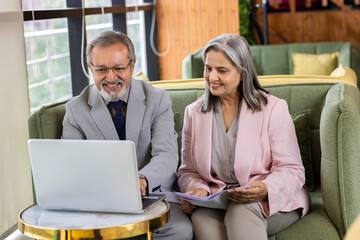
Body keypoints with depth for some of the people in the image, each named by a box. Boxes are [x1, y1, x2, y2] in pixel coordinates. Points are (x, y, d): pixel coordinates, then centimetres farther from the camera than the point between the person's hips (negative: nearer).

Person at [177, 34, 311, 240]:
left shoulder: (273, 109, -3)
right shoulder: (194, 113, 10)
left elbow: (292, 170, -6)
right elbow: (188, 171, 11)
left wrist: (265, 189, -28)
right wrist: (198, 190, -13)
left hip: (274, 201, -2)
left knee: (241, 210, -36)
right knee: (201, 217, -33)